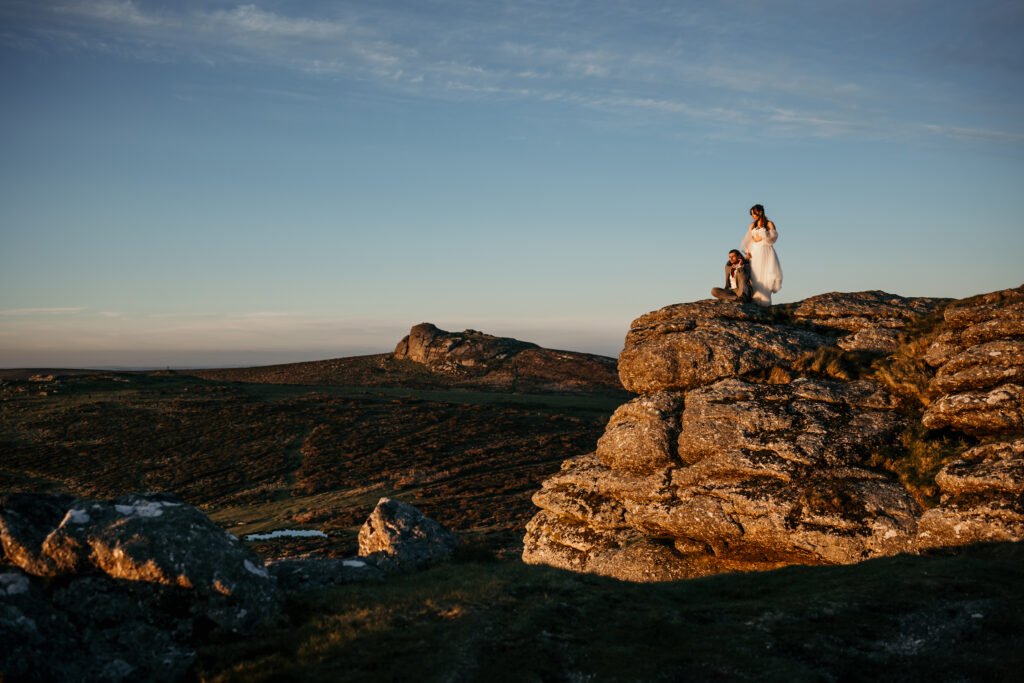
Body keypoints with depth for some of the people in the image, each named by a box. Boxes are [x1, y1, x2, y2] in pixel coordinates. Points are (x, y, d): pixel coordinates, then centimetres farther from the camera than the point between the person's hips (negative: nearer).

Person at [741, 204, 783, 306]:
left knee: (764, 276, -7)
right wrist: (747, 251, -5)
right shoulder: (752, 225, 12)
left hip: (765, 252, -4)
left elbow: (773, 237, -6)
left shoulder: (769, 224, 1)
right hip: (754, 252, 4)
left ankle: (764, 300, -9)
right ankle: (755, 299, -5)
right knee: (754, 276, -3)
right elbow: (748, 240, 9)